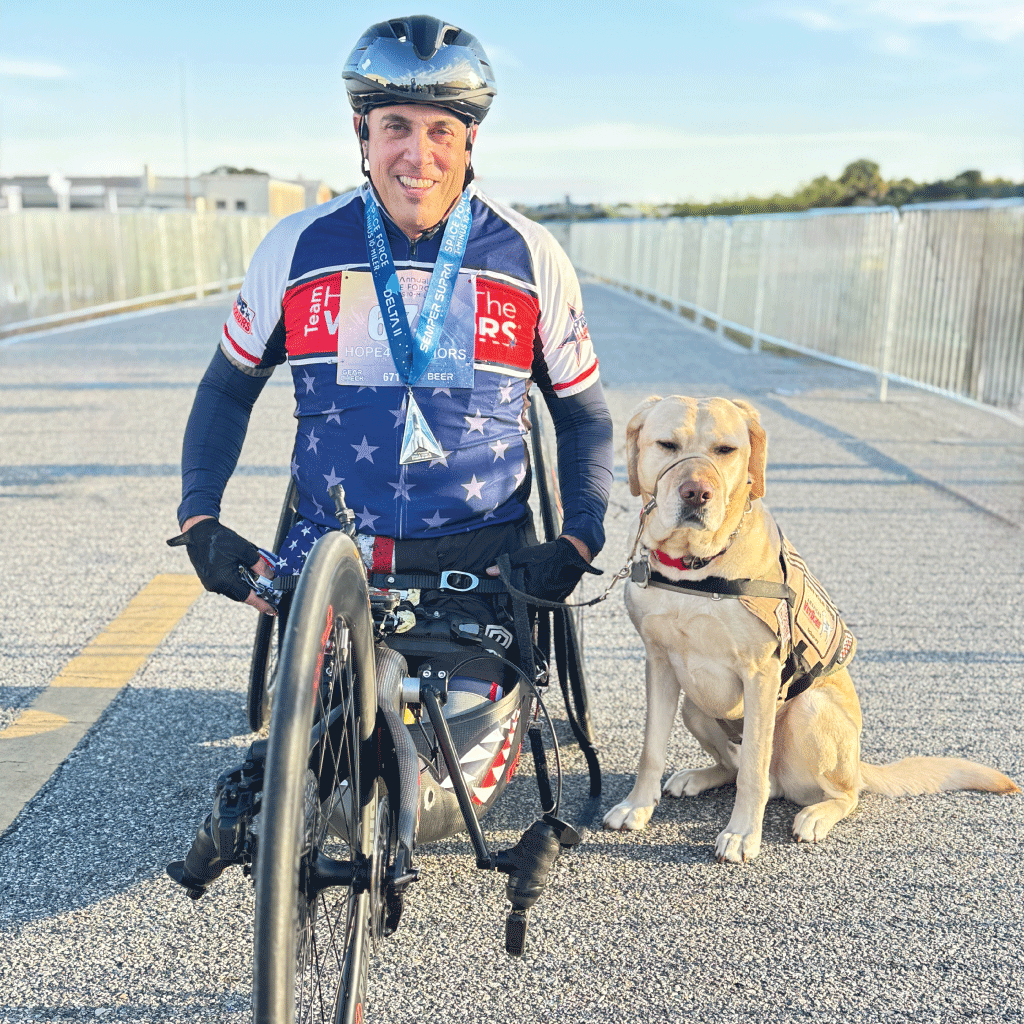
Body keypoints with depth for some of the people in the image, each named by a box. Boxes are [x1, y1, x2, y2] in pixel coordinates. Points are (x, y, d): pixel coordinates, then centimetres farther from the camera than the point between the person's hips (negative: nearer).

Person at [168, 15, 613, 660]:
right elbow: (228, 389, 12)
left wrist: (579, 539, -7)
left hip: (487, 565, 0)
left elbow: (584, 417, 8)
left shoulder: (533, 259, -1)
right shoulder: (295, 249, 1)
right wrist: (199, 519, 0)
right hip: (328, 558, 1)